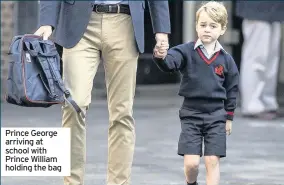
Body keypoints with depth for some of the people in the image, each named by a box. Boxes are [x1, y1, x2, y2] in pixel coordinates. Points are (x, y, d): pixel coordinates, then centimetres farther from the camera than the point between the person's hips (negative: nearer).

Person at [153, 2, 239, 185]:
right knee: (191, 163, -5)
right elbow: (170, 63, -24)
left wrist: (229, 117, 12)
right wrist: (161, 57, -47)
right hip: (191, 114, -1)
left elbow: (232, 89, 11)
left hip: (216, 116, 1)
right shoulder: (187, 51, -4)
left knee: (212, 161, -2)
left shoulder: (226, 59, 2)